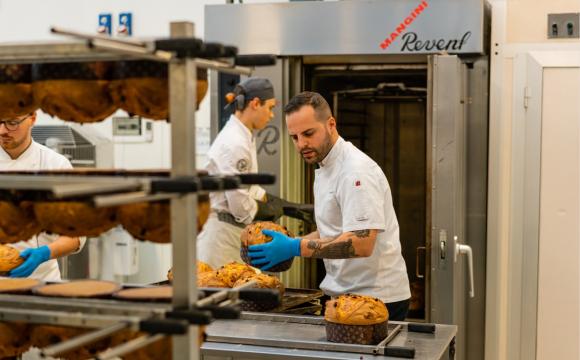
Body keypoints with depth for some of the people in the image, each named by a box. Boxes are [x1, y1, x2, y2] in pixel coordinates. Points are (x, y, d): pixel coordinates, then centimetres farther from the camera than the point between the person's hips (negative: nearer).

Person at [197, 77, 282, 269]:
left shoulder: (244, 137, 10)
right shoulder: (235, 144, -21)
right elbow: (240, 205, -21)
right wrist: (269, 210, -3)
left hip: (232, 231, 10)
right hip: (220, 231, -10)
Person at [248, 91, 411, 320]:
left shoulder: (357, 170, -19)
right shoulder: (325, 170, 13)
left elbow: (361, 243, -28)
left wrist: (295, 248, -28)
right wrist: (287, 244, 4)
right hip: (346, 294, 9)